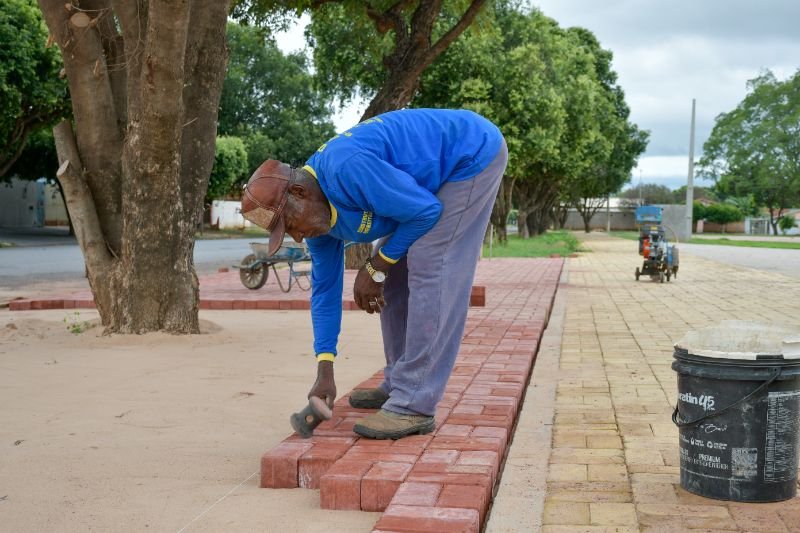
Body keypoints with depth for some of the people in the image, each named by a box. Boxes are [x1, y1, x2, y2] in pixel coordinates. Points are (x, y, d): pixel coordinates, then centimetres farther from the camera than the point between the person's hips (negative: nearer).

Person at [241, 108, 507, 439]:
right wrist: (324, 372, 2)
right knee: (393, 275, 8)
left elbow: (426, 212, -25)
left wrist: (375, 269, -13)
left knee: (428, 271, -17)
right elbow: (325, 288, 4)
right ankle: (399, 385, 18)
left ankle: (413, 405, -17)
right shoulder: (315, 212, -3)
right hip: (437, 177, 9)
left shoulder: (348, 169, -33)